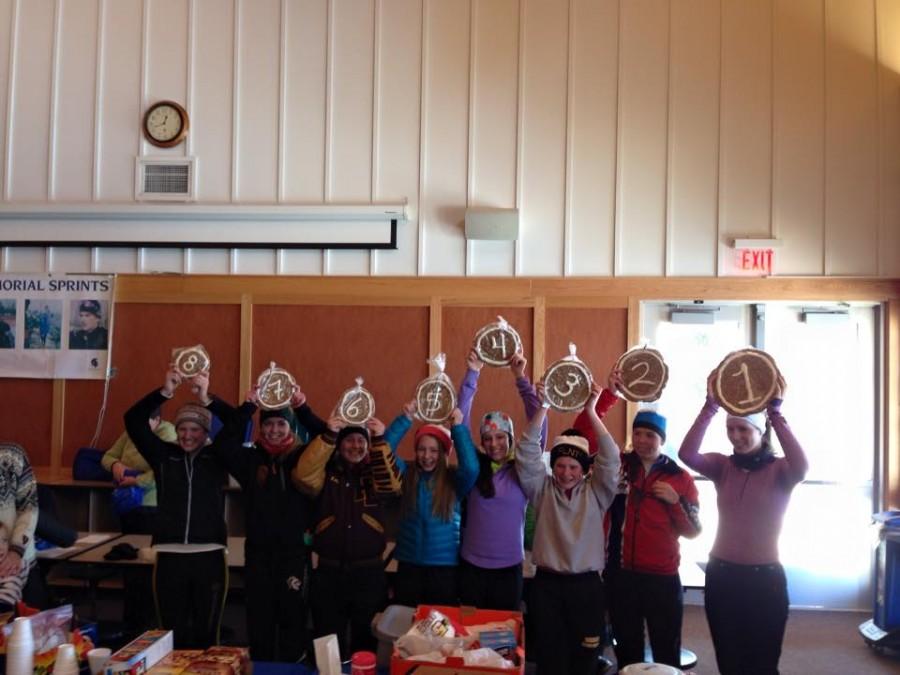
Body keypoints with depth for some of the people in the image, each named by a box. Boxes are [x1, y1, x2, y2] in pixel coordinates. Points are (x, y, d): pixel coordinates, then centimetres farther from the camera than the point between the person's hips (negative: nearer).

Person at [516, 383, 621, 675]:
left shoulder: (596, 493, 1)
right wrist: (542, 408, -21)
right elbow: (527, 454, -9)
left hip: (586, 584, 0)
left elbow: (610, 459, -12)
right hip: (547, 583, 0)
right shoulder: (543, 490, 2)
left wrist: (592, 411, -21)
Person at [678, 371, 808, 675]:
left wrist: (775, 411, -37)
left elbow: (801, 467, -32)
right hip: (721, 575, 3)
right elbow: (687, 454, -19)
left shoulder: (779, 470, -7)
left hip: (764, 577, -3)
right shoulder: (723, 466, 1)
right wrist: (711, 404, -28)